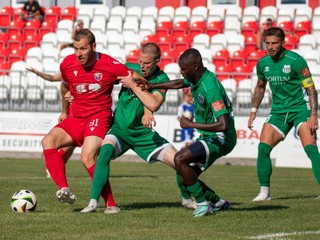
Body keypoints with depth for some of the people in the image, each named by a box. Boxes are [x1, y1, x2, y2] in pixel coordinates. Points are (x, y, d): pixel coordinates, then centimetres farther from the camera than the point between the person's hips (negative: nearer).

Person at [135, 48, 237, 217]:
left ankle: (203, 203, -14)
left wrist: (192, 125, -27)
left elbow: (223, 125, -34)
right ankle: (218, 202, 27)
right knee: (185, 179, 9)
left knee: (180, 159, -25)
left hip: (220, 139, -10)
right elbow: (179, 84, 27)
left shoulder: (210, 88, -27)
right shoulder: (195, 78, 1)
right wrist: (151, 86, 17)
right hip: (208, 137, 10)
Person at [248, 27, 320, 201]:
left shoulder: (295, 61, -14)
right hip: (278, 111, 5)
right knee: (263, 148, -8)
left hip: (300, 108, -5)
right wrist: (253, 112, 16)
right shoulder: (263, 63, 3)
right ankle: (264, 192, 4)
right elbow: (260, 87, 21)